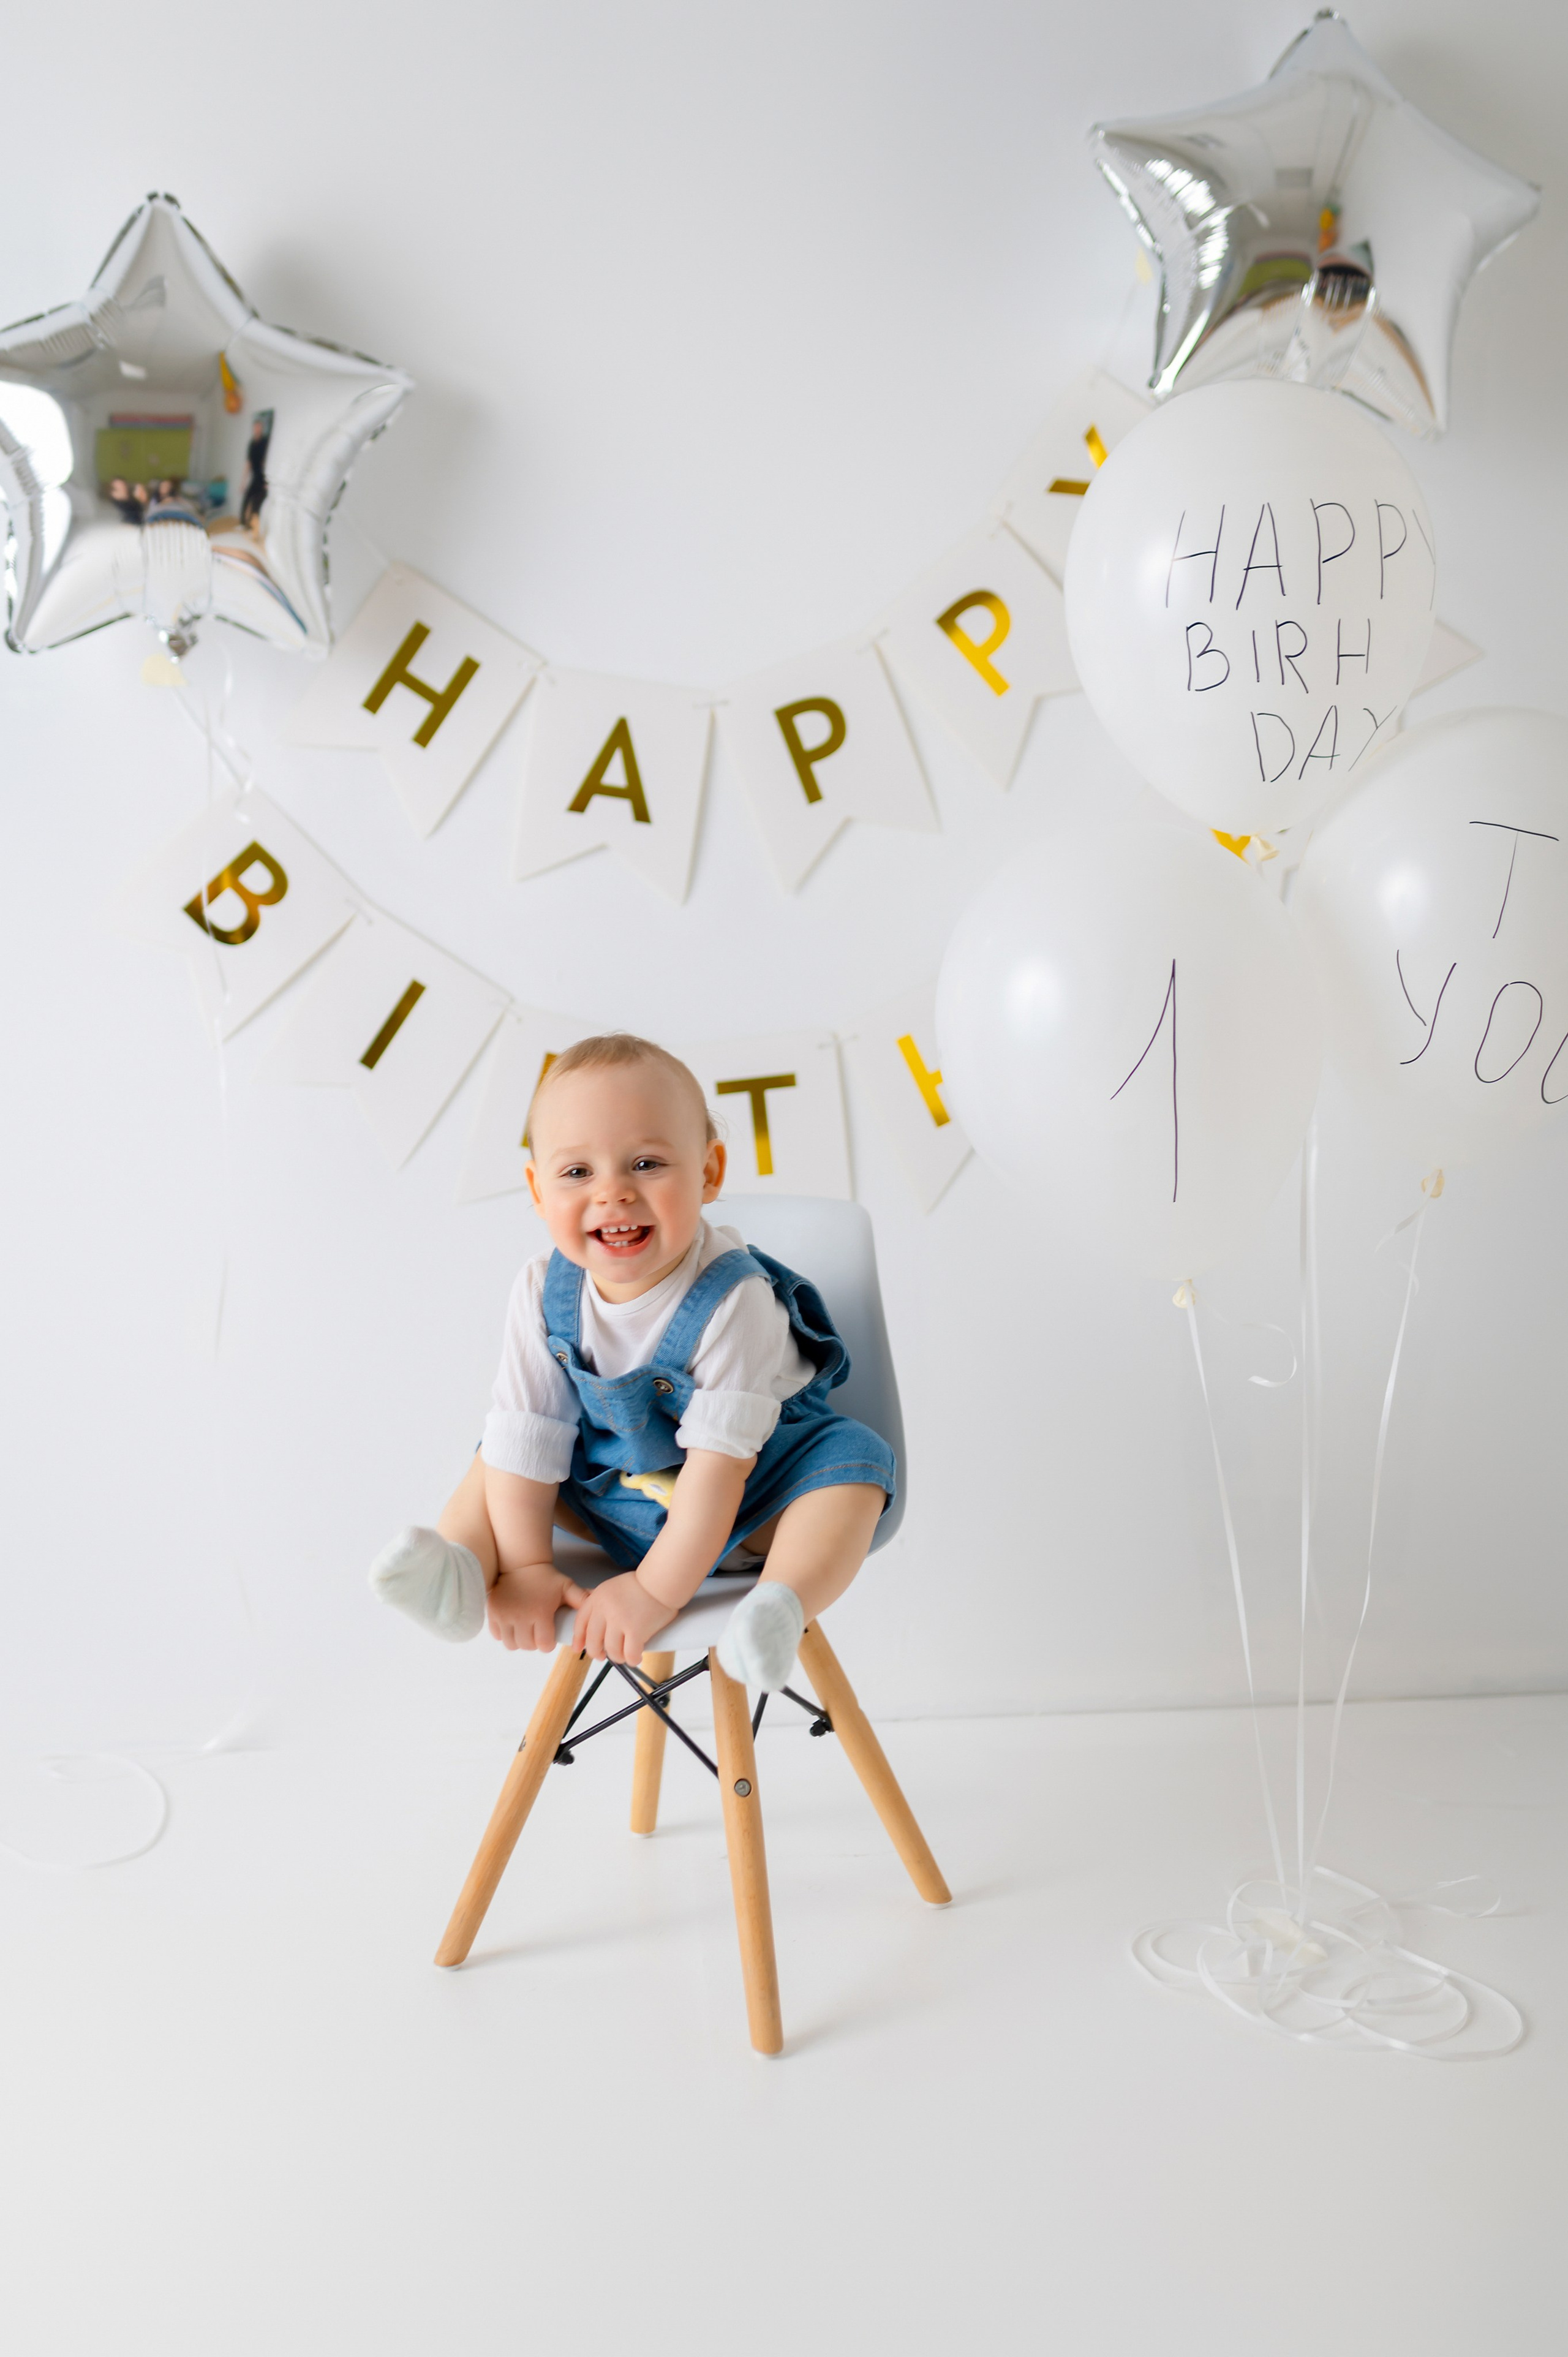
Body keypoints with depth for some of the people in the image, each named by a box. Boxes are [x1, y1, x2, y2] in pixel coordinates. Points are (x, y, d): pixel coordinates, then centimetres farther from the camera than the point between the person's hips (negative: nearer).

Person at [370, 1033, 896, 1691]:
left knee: (851, 1460, -28)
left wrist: (657, 1590, -33)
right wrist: (524, 1566, -15)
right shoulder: (543, 1294, -17)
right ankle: (458, 1574, -21)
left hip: (744, 1508, -4)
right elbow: (529, 1440, -12)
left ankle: (779, 1607, -49)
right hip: (611, 1496, 5)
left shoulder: (733, 1301, -30)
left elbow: (720, 1462, -31)